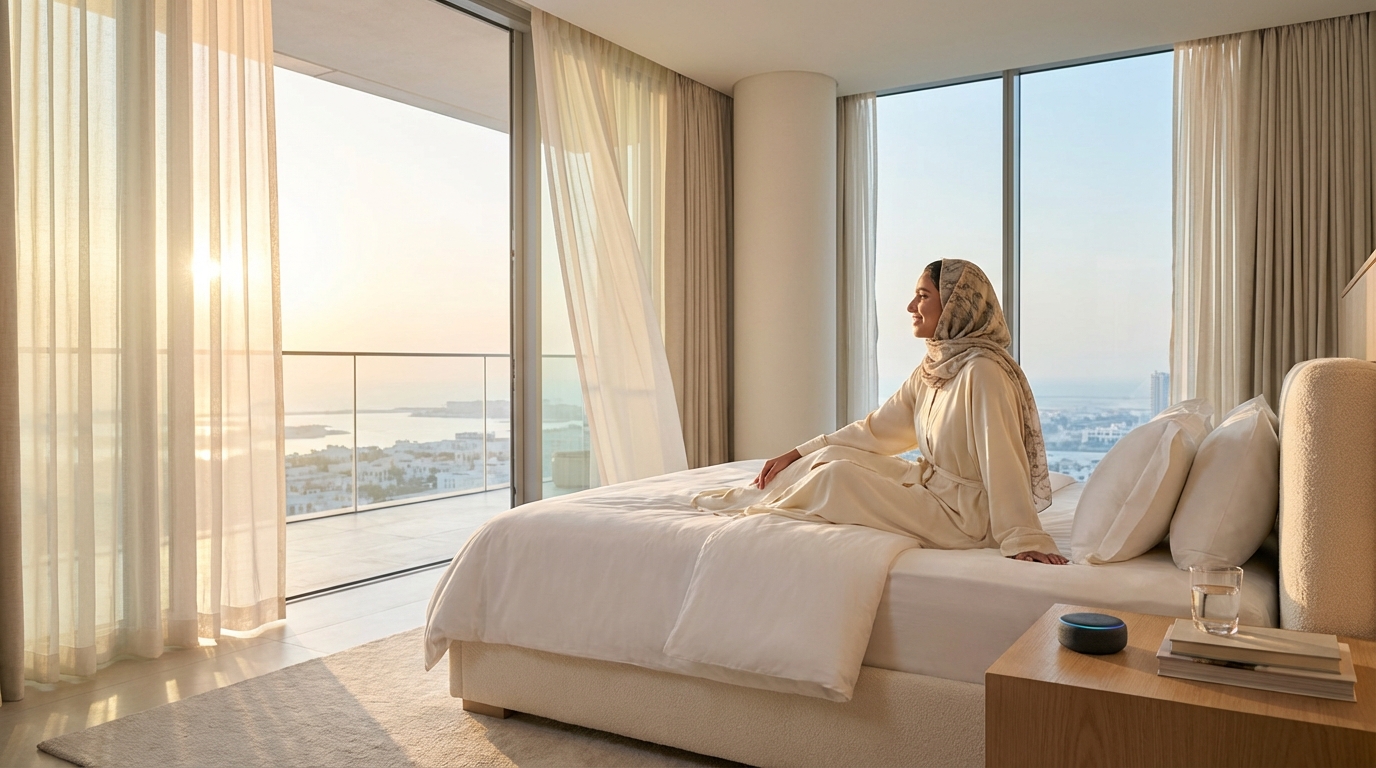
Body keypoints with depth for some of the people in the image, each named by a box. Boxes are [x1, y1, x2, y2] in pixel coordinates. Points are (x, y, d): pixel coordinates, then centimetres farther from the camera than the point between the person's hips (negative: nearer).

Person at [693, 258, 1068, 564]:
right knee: (832, 454, 3)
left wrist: (1024, 540, -31)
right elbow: (876, 428, 10)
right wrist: (795, 455, 8)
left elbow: (1003, 459, -27)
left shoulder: (982, 370, -21)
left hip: (965, 513, -8)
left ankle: (751, 505, 8)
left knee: (837, 476, -13)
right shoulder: (930, 370, 7)